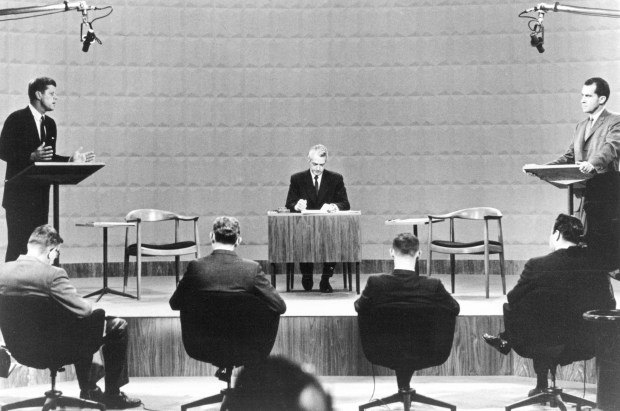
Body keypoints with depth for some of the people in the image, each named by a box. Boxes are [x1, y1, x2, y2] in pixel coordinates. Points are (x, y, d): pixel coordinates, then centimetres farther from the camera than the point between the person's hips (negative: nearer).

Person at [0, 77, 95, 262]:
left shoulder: (50, 123, 15)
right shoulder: (16, 119, -7)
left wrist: (71, 160, 5)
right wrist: (32, 156, -26)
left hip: (40, 193, 7)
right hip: (19, 193, -7)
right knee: (18, 244, -9)